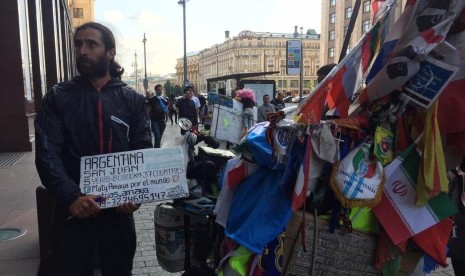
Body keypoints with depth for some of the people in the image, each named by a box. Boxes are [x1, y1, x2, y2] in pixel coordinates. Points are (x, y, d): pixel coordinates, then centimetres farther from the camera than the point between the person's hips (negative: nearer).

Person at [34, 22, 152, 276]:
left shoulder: (132, 100, 3)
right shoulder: (58, 97, 0)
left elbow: (143, 152, 0)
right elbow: (47, 154, -9)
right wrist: (71, 197, -23)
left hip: (119, 210, 1)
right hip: (72, 212, -1)